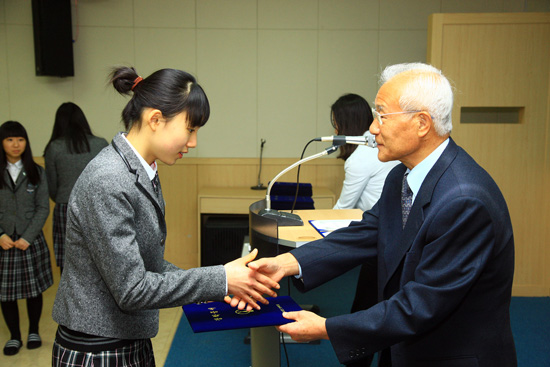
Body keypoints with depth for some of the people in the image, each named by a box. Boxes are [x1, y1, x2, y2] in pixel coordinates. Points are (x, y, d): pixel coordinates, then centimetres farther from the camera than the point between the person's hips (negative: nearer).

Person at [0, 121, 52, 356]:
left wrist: (28, 237, -11)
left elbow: (43, 208, -1)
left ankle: (33, 332, 28)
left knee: (34, 288, 8)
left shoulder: (36, 172, 3)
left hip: (31, 240, 0)